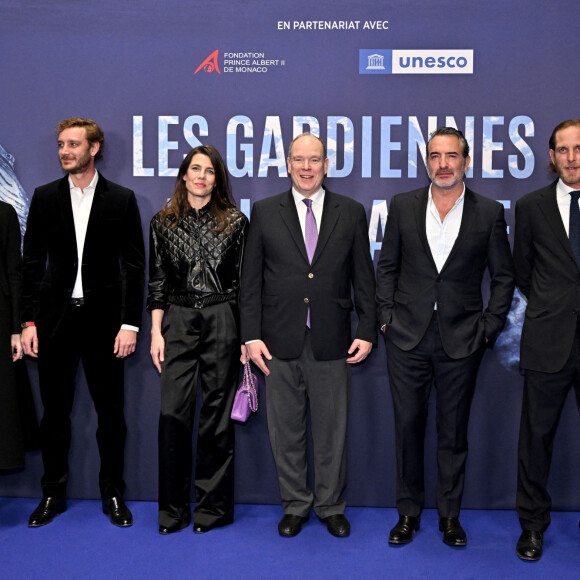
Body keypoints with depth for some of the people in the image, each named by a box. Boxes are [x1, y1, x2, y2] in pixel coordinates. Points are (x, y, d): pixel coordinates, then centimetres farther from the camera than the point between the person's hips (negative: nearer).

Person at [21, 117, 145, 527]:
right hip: (55, 319, 2)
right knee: (55, 412, 9)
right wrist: (29, 321, -1)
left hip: (104, 318, -1)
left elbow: (135, 265, 0)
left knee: (111, 412, 6)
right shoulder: (45, 197, 6)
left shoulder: (122, 199, 1)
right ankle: (53, 493, 25)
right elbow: (32, 262, 6)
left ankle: (113, 494, 21)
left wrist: (130, 324, -7)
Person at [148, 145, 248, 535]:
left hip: (222, 320, -1)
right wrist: (156, 331, 2)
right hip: (178, 321, 1)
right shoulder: (164, 222, 8)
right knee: (174, 411, -1)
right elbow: (158, 281, 8)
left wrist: (247, 334, -1)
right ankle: (173, 507, 13)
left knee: (218, 412, 4)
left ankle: (213, 506, 17)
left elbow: (245, 280, 3)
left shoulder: (235, 222, 4)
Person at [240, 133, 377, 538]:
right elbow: (251, 280, 4)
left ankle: (331, 506, 26)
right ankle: (295, 505, 27)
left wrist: (367, 332, -1)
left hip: (331, 341, 0)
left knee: (332, 429, 8)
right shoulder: (265, 212, 6)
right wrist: (252, 336, -3)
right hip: (280, 341, 0)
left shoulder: (351, 213, 6)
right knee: (286, 429, 10)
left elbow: (363, 278, 6)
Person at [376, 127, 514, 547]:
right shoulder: (403, 206, 4)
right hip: (408, 338, 1)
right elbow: (387, 266, 9)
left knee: (454, 431, 9)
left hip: (462, 340, -1)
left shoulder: (489, 212, 0)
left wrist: (490, 327, -1)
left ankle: (450, 515, 25)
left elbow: (503, 276, 6)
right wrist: (387, 317, 1)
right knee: (408, 426, 7)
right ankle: (409, 513, 23)